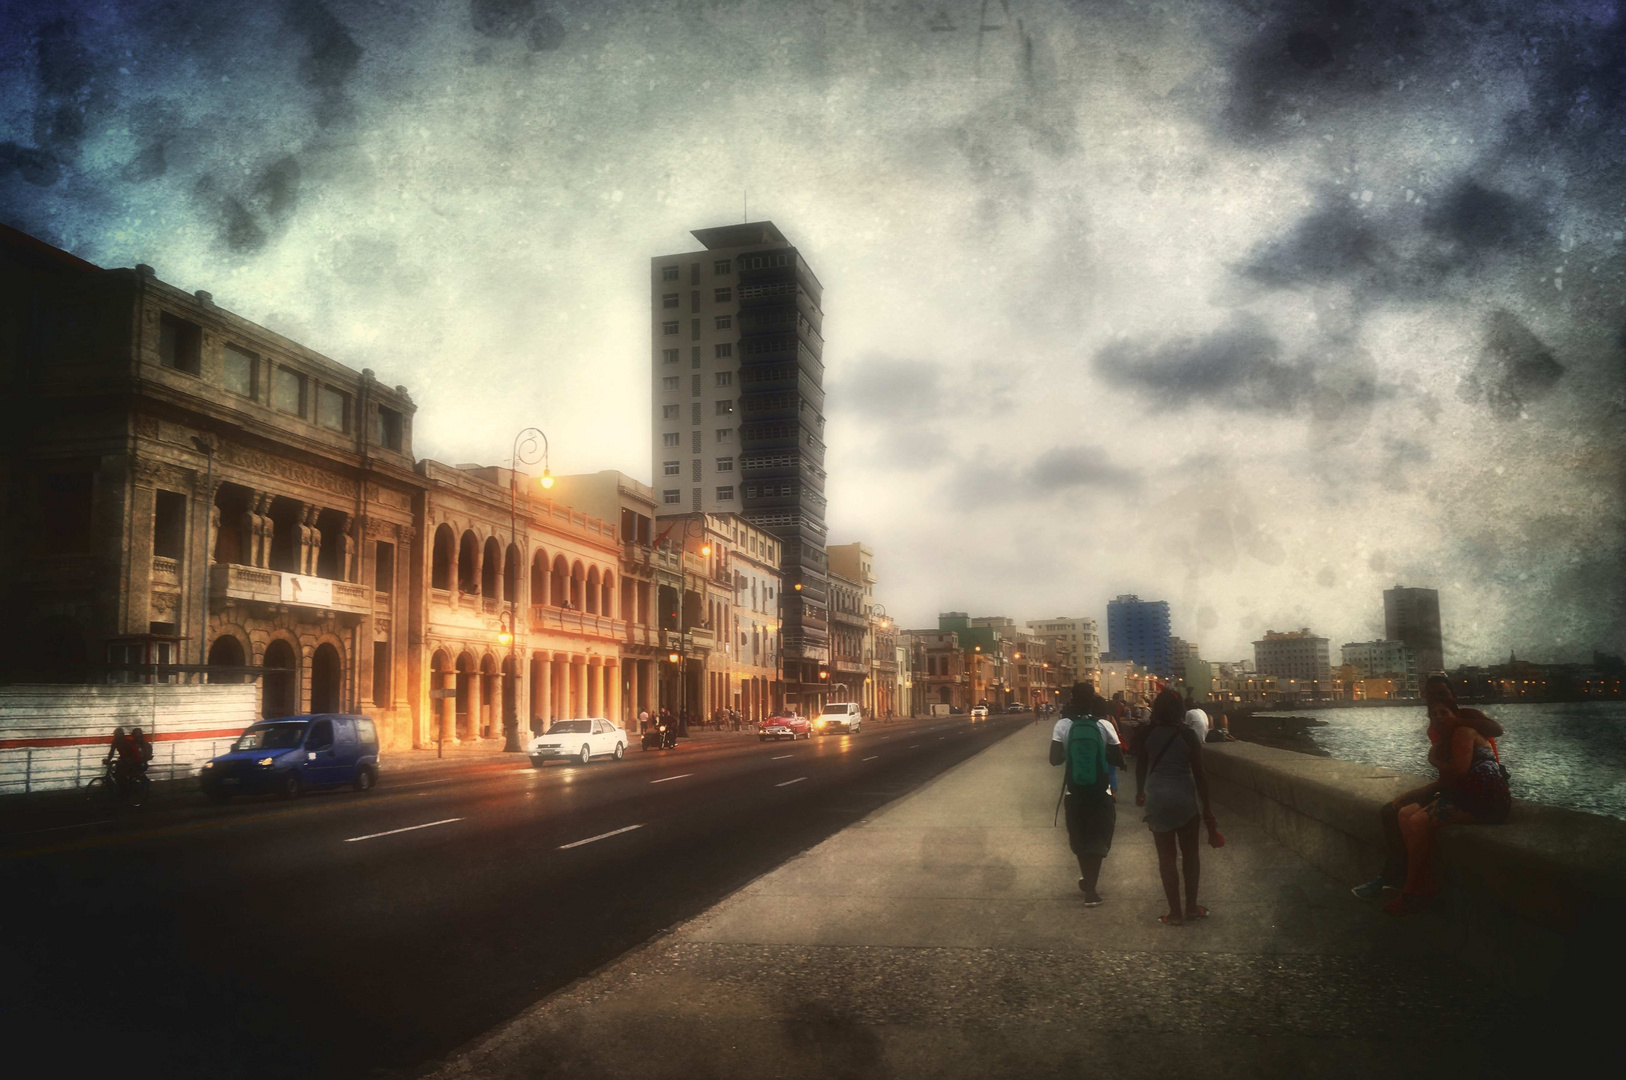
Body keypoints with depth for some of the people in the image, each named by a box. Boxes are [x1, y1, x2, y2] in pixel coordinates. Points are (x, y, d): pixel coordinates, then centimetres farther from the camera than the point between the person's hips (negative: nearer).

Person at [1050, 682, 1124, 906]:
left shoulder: (1063, 725, -9)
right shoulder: (1104, 725, -9)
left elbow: (1055, 759, -10)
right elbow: (1118, 760, -5)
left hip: (1074, 791, 1)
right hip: (1100, 792, 0)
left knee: (1080, 838, 20)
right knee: (1097, 839, 11)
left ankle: (1087, 880, 33)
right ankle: (1090, 889, 9)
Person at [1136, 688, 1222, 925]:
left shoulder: (1148, 735, -2)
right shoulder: (1187, 735, -7)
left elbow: (1140, 767, 8)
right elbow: (1198, 773, -4)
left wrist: (1140, 792, 26)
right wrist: (1207, 806, 4)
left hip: (1157, 797, 1)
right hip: (1184, 796, -1)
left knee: (1166, 855, 6)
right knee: (1190, 852, 15)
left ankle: (1175, 912, 8)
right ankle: (1191, 907, 20)